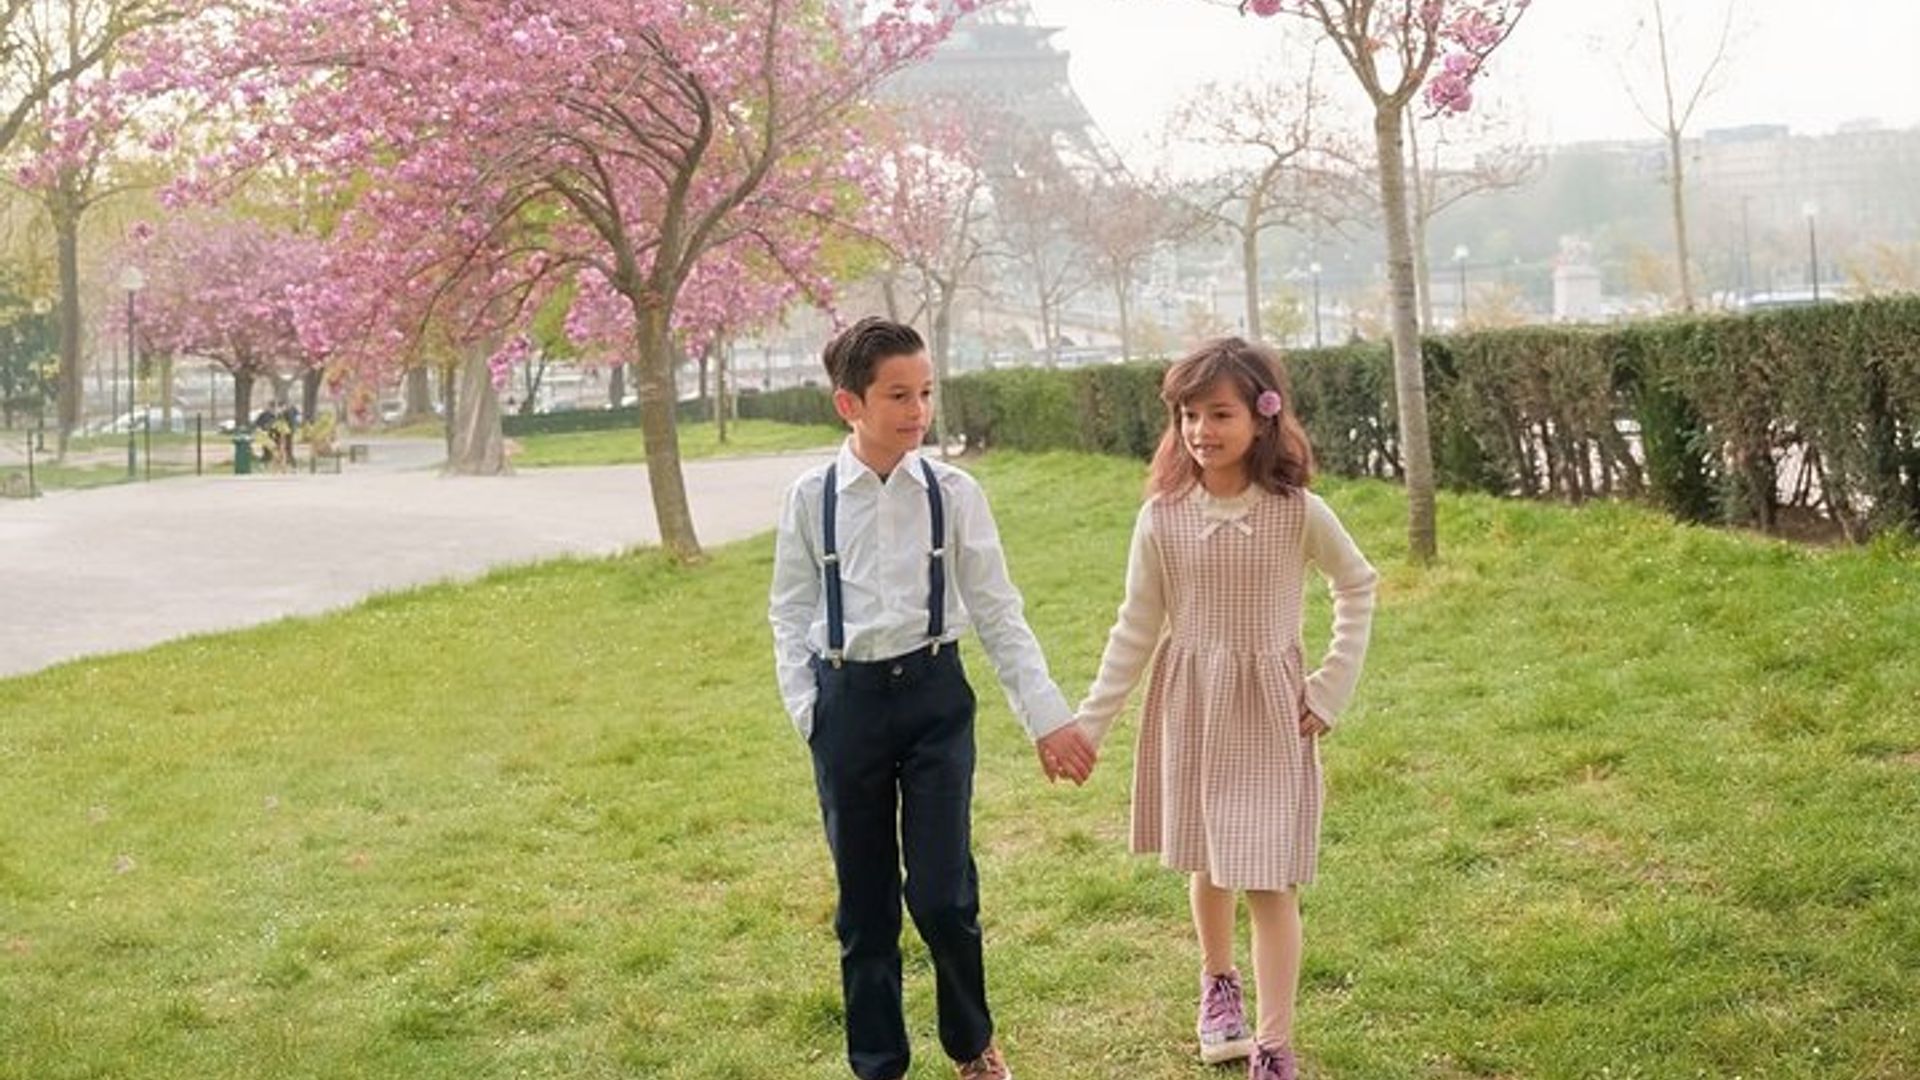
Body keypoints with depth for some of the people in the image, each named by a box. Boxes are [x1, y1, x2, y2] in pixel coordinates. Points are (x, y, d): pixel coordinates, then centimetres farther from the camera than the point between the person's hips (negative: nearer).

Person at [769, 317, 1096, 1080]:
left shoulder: (953, 493, -3)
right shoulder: (811, 498, -3)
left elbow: (997, 611, 0)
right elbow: (791, 612, 4)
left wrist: (1047, 714, -4)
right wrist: (807, 711, -4)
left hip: (933, 693, 0)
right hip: (847, 701, 1)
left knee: (942, 893, -2)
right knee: (864, 900, 10)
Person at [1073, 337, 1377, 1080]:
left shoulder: (1298, 512, -10)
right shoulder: (1162, 517, -8)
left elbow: (1357, 586, 6)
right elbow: (1137, 627, -1)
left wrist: (1333, 686, 0)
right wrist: (1090, 721, -2)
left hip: (1269, 712, -2)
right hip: (1189, 707, 2)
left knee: (1269, 879, -5)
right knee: (1206, 864, 17)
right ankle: (1218, 984, 44)